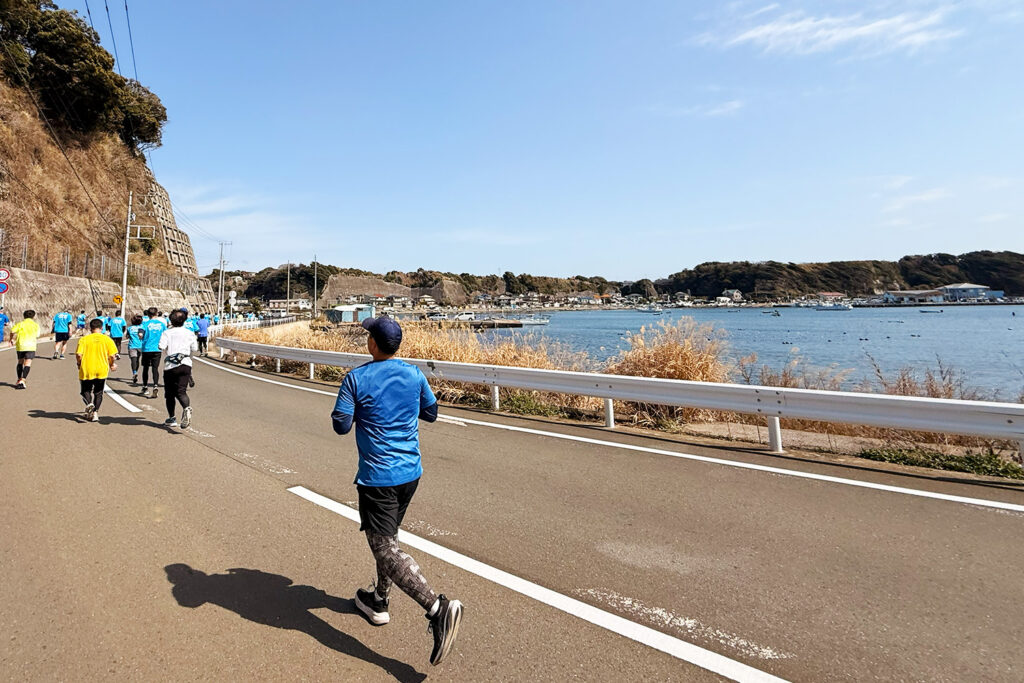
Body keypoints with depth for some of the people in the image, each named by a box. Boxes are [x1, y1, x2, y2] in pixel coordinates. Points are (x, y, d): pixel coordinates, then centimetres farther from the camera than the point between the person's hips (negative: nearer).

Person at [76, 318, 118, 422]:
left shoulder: (84, 339, -2)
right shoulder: (107, 339, -1)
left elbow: (79, 355, -9)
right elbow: (112, 356, -5)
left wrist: (79, 364, 10)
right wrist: (112, 365, 14)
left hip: (86, 370, -1)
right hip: (102, 370, 1)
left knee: (86, 391, 13)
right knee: (98, 393, 14)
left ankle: (89, 403, -15)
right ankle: (95, 412, 9)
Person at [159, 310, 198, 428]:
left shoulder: (167, 333, 0)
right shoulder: (190, 333, 6)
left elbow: (162, 347, -11)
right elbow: (194, 348, 7)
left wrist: (169, 347, 10)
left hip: (170, 366, -1)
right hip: (186, 364, 1)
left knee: (169, 393, 12)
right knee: (181, 391, -3)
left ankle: (171, 418, 18)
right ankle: (187, 408, -34)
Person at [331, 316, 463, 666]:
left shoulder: (356, 379, -12)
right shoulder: (415, 375, 0)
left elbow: (341, 426, -10)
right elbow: (431, 413, 12)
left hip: (378, 477, -6)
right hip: (410, 473, 6)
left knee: (386, 549, -5)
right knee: (387, 537, 25)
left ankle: (438, 609, -20)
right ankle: (379, 601, 39)